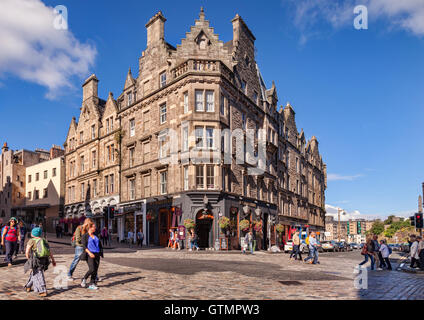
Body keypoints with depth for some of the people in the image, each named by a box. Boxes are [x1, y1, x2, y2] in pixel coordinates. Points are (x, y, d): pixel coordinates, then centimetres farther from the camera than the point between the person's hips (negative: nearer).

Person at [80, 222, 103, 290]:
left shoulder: (95, 235, 15)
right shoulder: (85, 236, -3)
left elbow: (99, 244, 22)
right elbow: (84, 246, -12)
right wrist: (89, 253, -23)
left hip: (97, 254, 6)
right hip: (89, 254, -6)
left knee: (95, 270, 1)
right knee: (92, 269, -16)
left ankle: (92, 284, 8)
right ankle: (84, 279, 10)